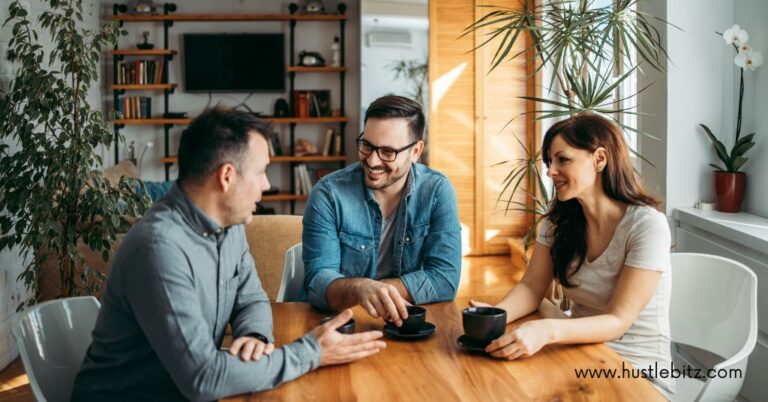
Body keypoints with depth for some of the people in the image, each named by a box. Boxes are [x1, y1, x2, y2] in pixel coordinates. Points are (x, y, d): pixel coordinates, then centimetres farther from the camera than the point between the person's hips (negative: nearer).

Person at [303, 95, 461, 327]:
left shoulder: (437, 191, -4)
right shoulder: (328, 194, -8)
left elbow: (445, 281, -10)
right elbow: (317, 281, -15)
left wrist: (373, 290, -16)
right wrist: (359, 289, -35)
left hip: (413, 326, 2)